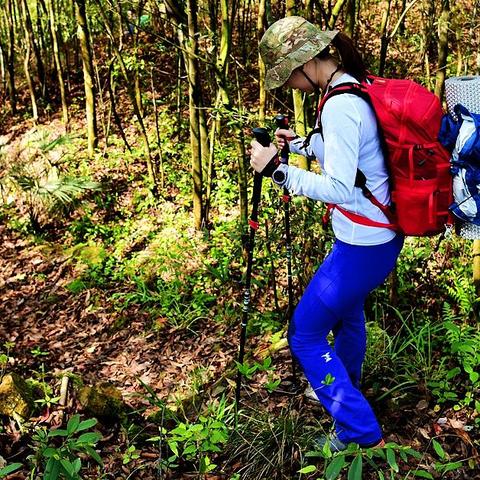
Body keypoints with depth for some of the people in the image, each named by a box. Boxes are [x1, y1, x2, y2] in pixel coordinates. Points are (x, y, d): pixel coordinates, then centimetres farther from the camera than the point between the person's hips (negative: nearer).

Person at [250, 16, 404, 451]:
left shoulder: (339, 104, -24)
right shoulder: (361, 89, 6)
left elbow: (340, 189, -29)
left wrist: (276, 169, -24)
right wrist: (299, 144, 19)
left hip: (363, 245, -10)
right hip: (384, 233, 10)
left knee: (305, 336, 1)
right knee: (345, 306, 31)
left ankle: (361, 434, 10)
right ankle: (342, 386, 55)